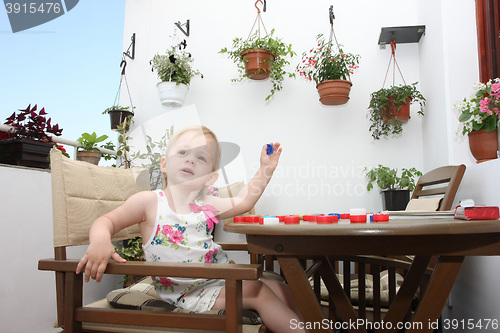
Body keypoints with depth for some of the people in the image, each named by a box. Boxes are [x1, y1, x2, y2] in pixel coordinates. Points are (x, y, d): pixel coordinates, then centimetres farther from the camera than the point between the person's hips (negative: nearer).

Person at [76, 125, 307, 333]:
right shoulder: (149, 202, -9)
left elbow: (243, 201, 16)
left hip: (222, 277, 7)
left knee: (277, 287, 1)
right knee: (258, 292, -20)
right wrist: (100, 242, -34)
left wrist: (266, 170, 10)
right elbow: (107, 222, -10)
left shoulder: (206, 206, 4)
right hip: (189, 291, -6)